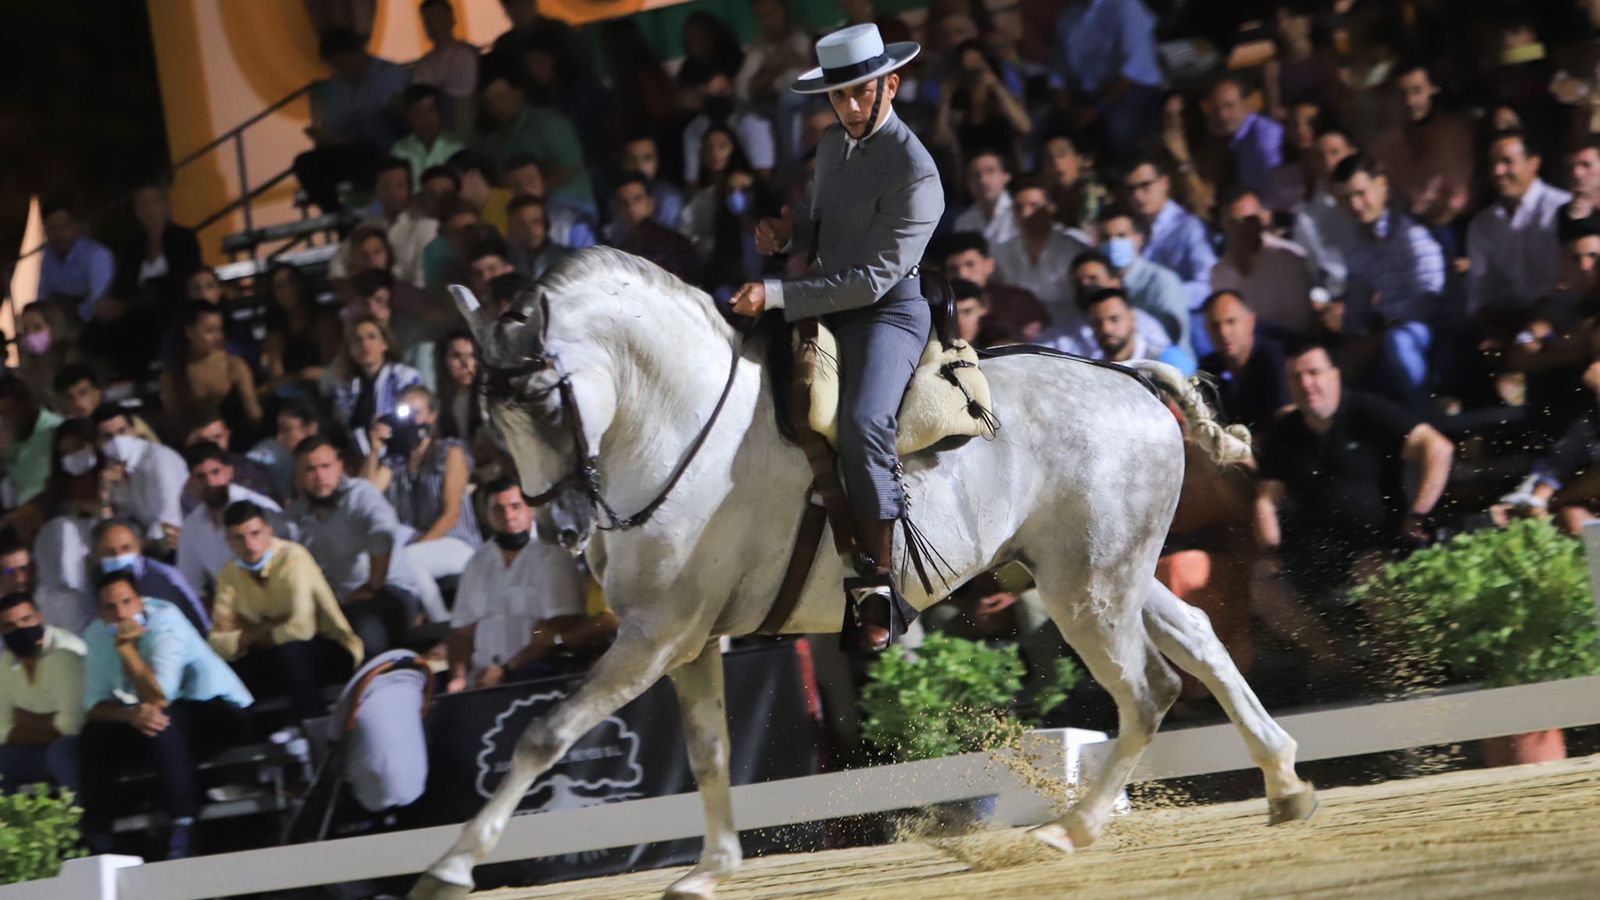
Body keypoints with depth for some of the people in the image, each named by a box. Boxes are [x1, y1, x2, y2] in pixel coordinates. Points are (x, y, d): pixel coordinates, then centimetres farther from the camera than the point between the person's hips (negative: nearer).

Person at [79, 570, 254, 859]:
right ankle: (95, 840, -9)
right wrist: (130, 714, -28)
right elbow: (95, 705, -7)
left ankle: (183, 823, -27)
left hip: (218, 711, -6)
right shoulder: (97, 636, -3)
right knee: (94, 736, -14)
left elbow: (159, 699, -32)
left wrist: (126, 647, -32)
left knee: (160, 717, -35)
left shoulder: (165, 619, -22)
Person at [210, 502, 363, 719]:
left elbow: (301, 628, -28)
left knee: (286, 650, -36)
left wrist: (250, 636, -14)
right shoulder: (229, 574, -2)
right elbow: (217, 644, -8)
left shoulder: (293, 558, -19)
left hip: (332, 654, -5)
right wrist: (260, 632, -22)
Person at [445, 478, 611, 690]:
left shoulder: (553, 557, -1)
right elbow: (462, 631, 14)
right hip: (482, 679, 4)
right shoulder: (478, 564, 15)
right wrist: (458, 677, -4)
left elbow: (559, 630, -9)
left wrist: (506, 671, -14)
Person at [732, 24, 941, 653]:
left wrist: (775, 295, -22)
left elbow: (871, 279, -19)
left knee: (862, 422, -33)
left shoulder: (913, 172, -16)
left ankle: (877, 587, -30)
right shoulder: (833, 144, 11)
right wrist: (786, 233, 3)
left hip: (888, 313, -10)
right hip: (830, 311, 10)